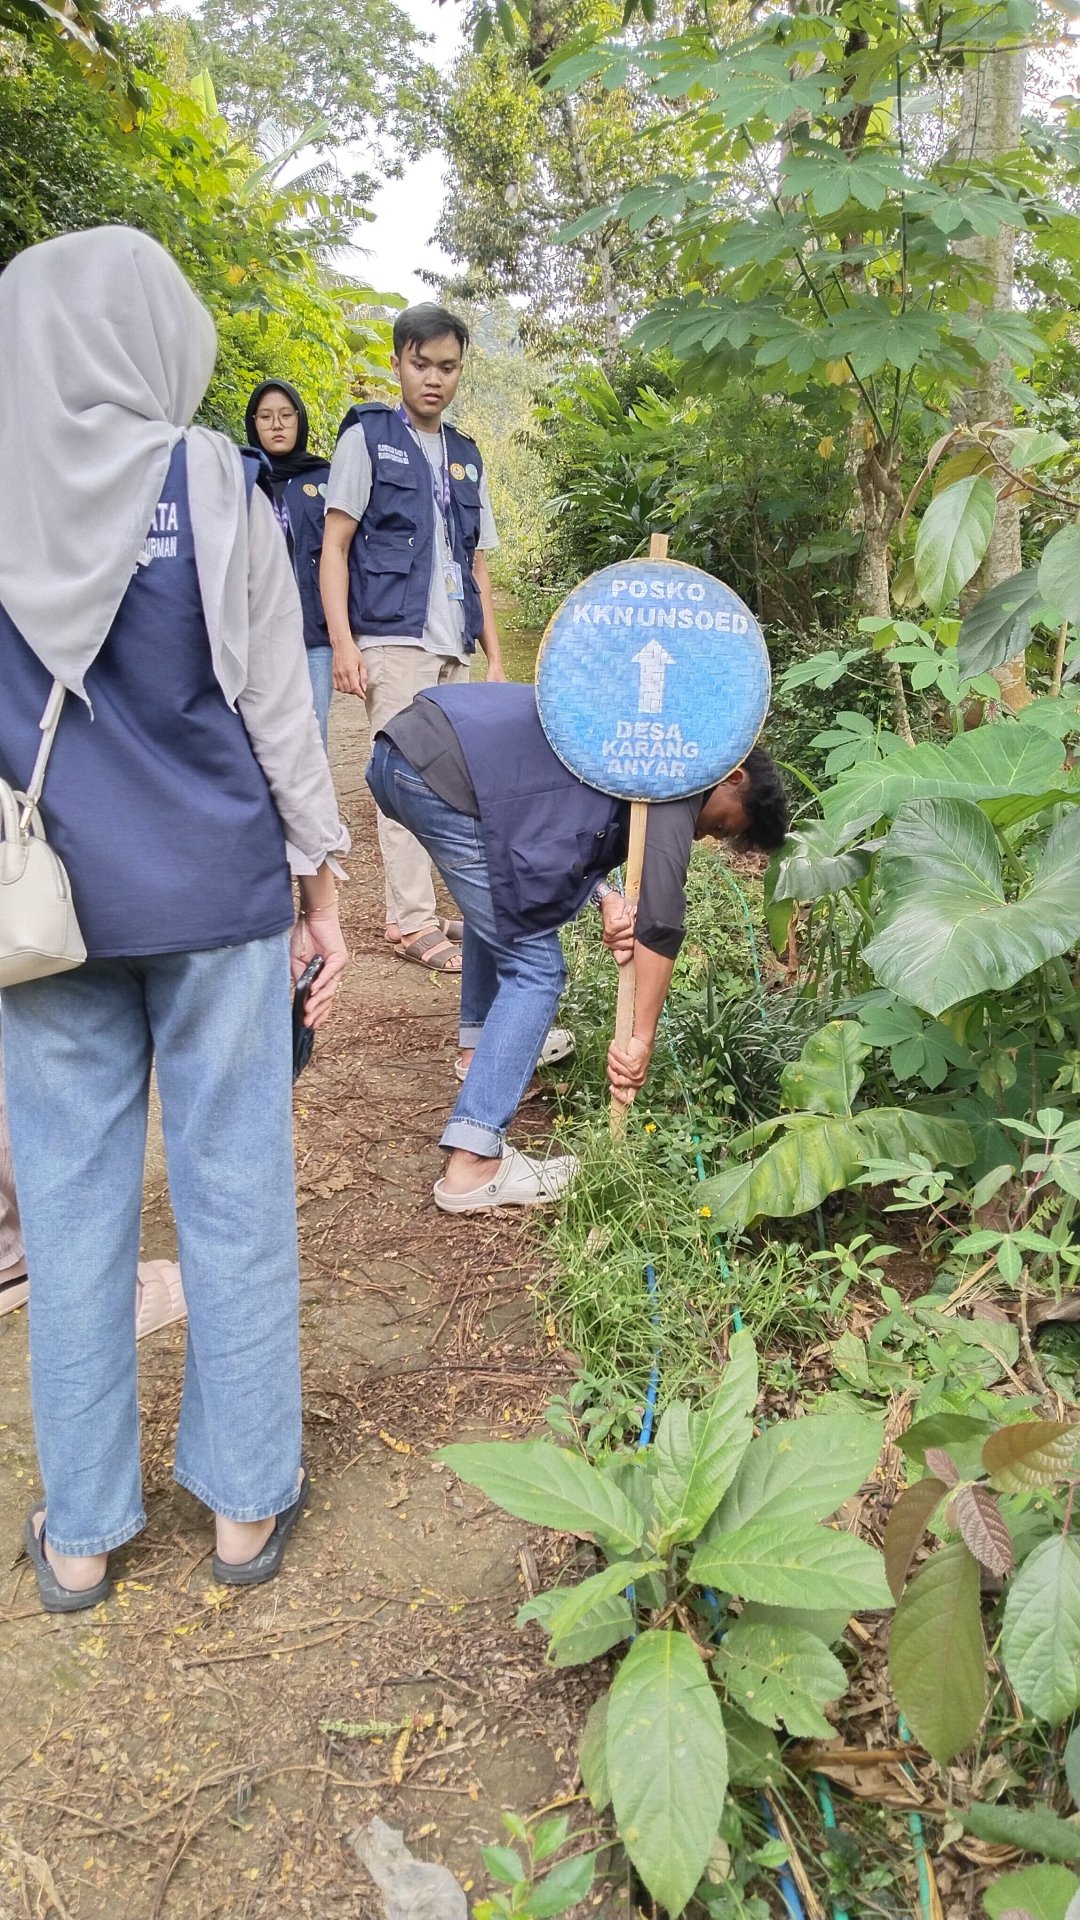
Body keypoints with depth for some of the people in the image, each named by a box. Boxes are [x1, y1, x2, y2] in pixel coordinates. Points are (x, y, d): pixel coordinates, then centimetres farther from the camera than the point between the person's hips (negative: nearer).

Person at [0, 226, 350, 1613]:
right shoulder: (210, 485, -4)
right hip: (215, 892, -2)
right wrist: (321, 884, 6)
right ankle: (245, 1502, 21)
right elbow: (277, 706, -2)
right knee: (234, 1189, 8)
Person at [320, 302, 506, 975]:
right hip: (395, 639, -6)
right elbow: (335, 546, -2)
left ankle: (418, 910, 17)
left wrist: (494, 654, 16)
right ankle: (413, 921, -4)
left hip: (454, 648, 6)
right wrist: (343, 642, -13)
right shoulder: (367, 437, 4)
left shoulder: (466, 455, 20)